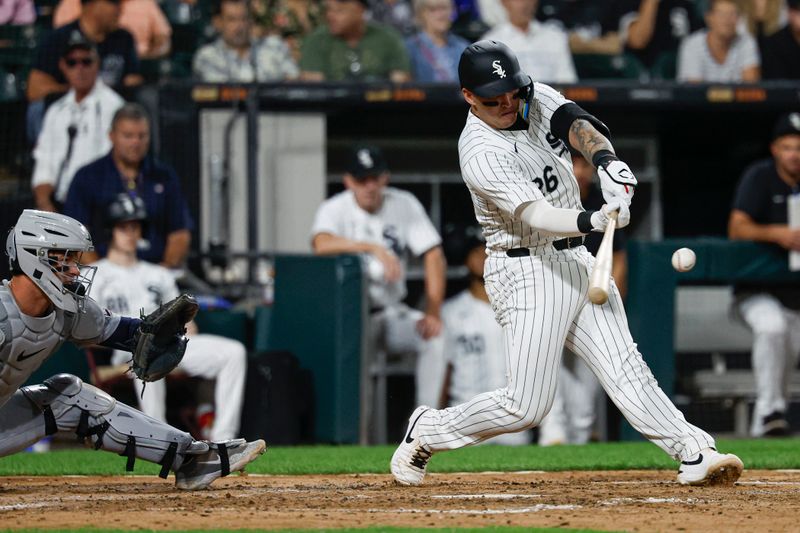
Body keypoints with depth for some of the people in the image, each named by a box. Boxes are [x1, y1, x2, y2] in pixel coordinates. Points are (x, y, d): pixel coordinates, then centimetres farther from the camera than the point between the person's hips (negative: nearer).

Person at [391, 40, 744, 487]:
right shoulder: (481, 153, -19)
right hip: (527, 273, -7)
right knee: (527, 406, -5)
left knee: (624, 366, -3)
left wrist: (606, 160, -38)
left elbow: (577, 125, -16)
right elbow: (534, 215, -31)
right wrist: (591, 222, -49)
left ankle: (695, 453, -11)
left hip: (576, 263, 7)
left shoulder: (537, 98, 2)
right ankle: (427, 431, 14)